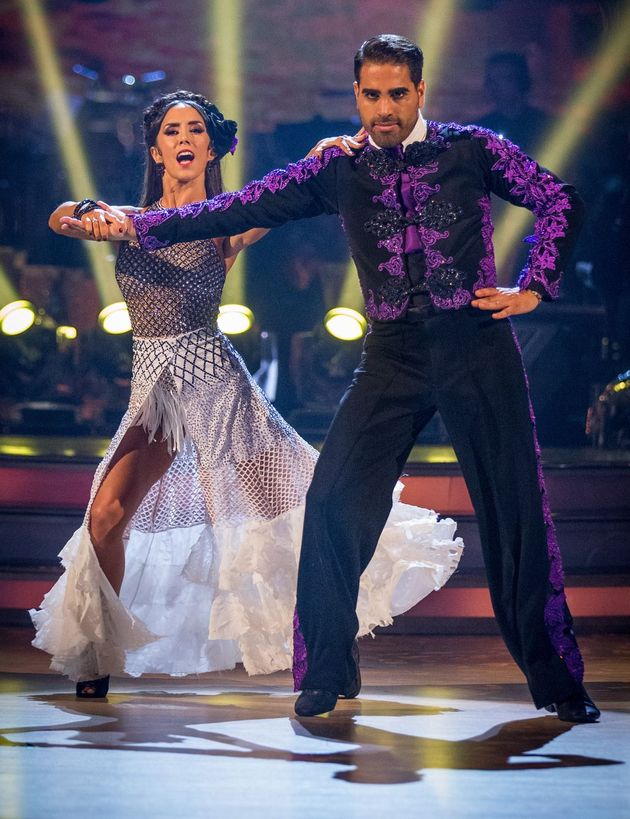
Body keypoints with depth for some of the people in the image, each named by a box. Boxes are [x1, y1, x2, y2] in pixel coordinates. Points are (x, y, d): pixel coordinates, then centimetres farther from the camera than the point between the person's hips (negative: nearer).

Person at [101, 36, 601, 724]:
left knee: (516, 508, 0)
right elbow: (244, 208, 6)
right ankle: (324, 674, 4)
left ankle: (556, 683, 11)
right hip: (393, 353, 2)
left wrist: (534, 288, 0)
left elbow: (559, 202, 8)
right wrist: (142, 225, 1)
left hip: (476, 341, -2)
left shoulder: (472, 149, 4)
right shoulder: (339, 170, 8)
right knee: (334, 500, -10)